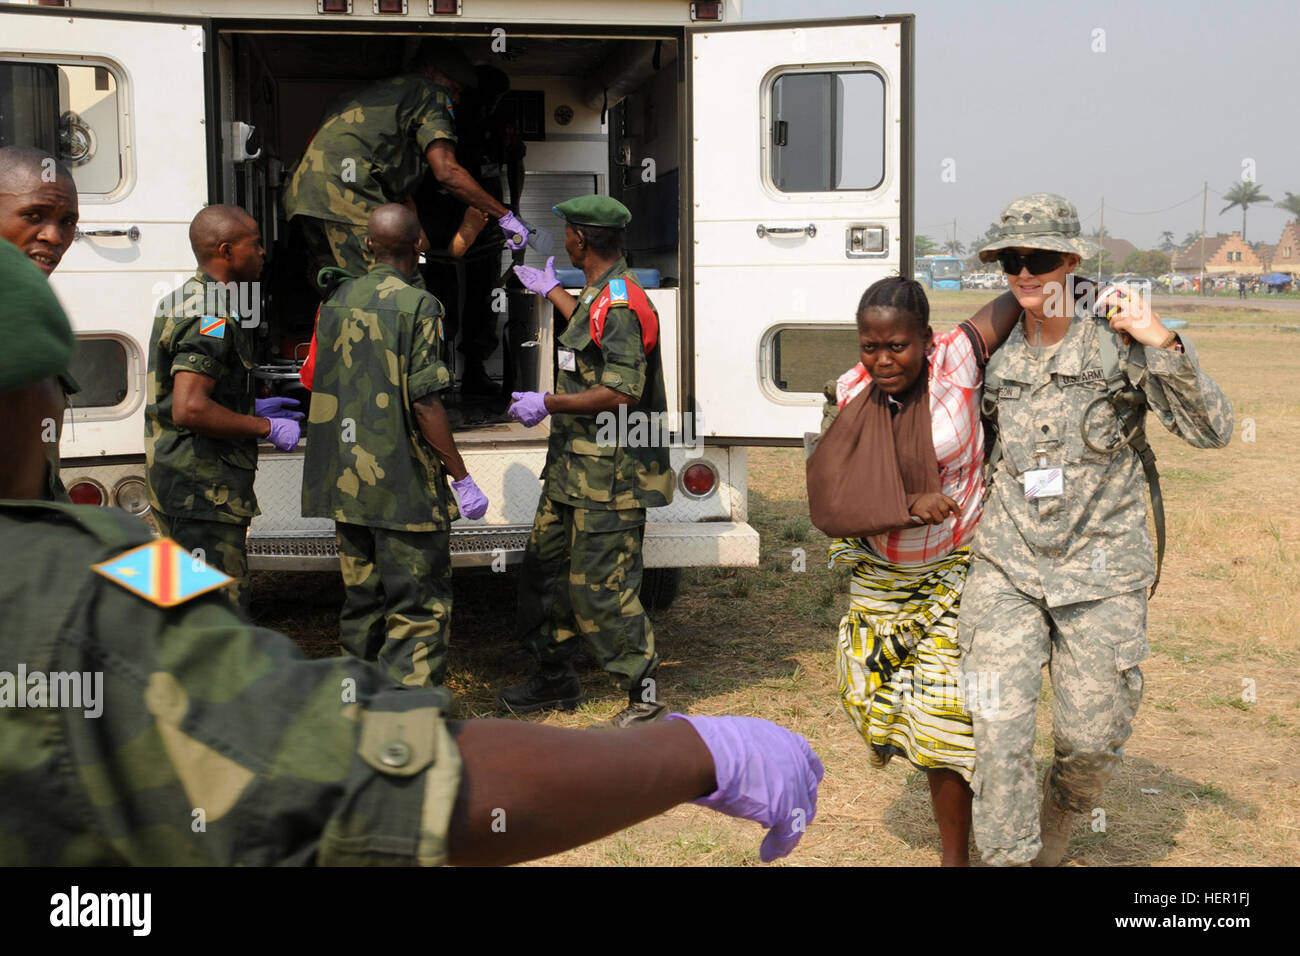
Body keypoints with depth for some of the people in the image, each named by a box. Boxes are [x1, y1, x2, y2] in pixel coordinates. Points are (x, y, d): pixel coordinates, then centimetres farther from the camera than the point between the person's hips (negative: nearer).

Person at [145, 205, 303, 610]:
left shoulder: (183, 301, 16)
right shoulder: (211, 316, -18)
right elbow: (190, 409, -28)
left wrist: (252, 408, 20)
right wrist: (266, 428, -17)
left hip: (174, 481, 11)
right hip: (204, 489, -11)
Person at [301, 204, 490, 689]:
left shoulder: (336, 300, 9)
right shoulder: (417, 305, -12)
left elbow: (316, 384, 17)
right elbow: (424, 403, -17)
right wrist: (462, 477, -11)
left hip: (345, 482, 7)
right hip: (404, 485, -7)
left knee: (361, 601, 17)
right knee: (420, 609, -1)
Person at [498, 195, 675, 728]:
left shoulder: (619, 304, -19)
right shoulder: (599, 296, 13)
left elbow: (624, 391, -27)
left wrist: (548, 404, -19)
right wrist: (551, 291, 52)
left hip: (609, 477, -11)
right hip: (575, 466, 11)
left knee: (599, 586, -7)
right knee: (544, 568, 17)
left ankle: (644, 696, 5)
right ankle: (555, 678, 31)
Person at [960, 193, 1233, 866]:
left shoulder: (1117, 341, -6)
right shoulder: (994, 351, 4)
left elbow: (1212, 431, -10)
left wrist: (1164, 346, -19)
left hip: (1100, 570, -2)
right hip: (1007, 567, 2)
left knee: (1091, 741, 8)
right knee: (998, 731, -7)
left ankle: (1052, 840, 38)